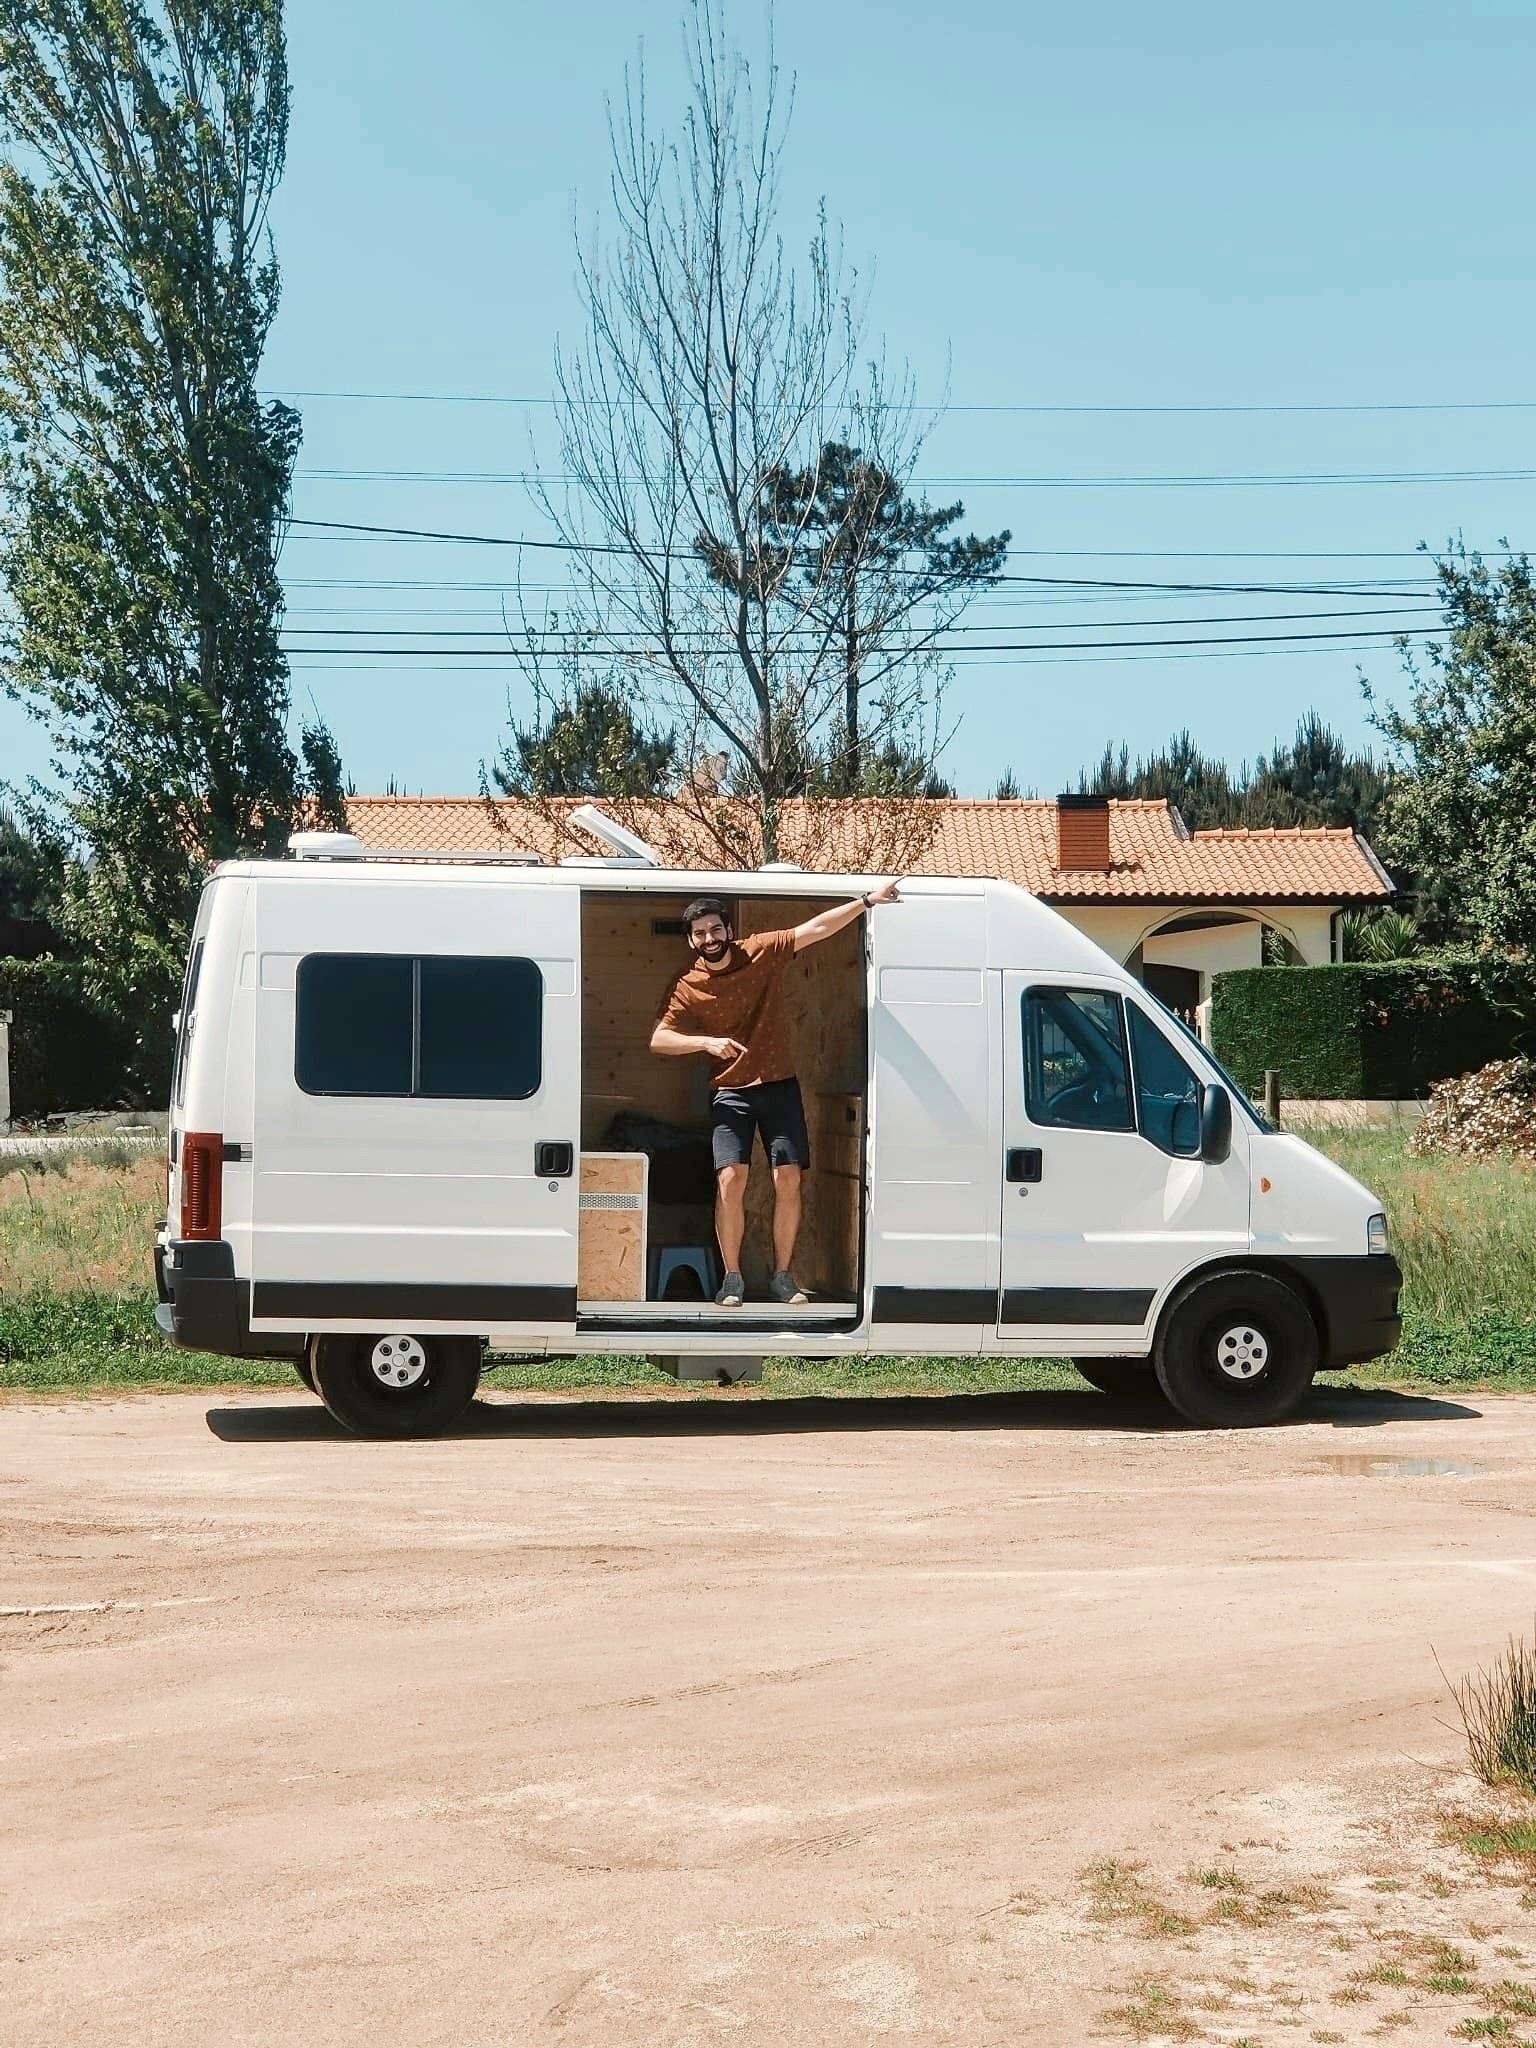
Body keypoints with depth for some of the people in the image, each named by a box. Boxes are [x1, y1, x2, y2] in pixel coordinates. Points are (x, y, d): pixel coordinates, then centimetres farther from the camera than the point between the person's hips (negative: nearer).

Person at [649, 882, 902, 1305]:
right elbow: (659, 1039, -11)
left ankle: (783, 1275, 5)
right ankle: (732, 1278, -4)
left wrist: (867, 900, -12)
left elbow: (816, 929, -6)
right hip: (731, 1093, -1)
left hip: (779, 1087, 1)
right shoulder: (688, 988, -4)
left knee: (789, 1179, -6)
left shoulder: (762, 952, -2)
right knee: (730, 1179, -15)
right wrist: (707, 1042, -26)